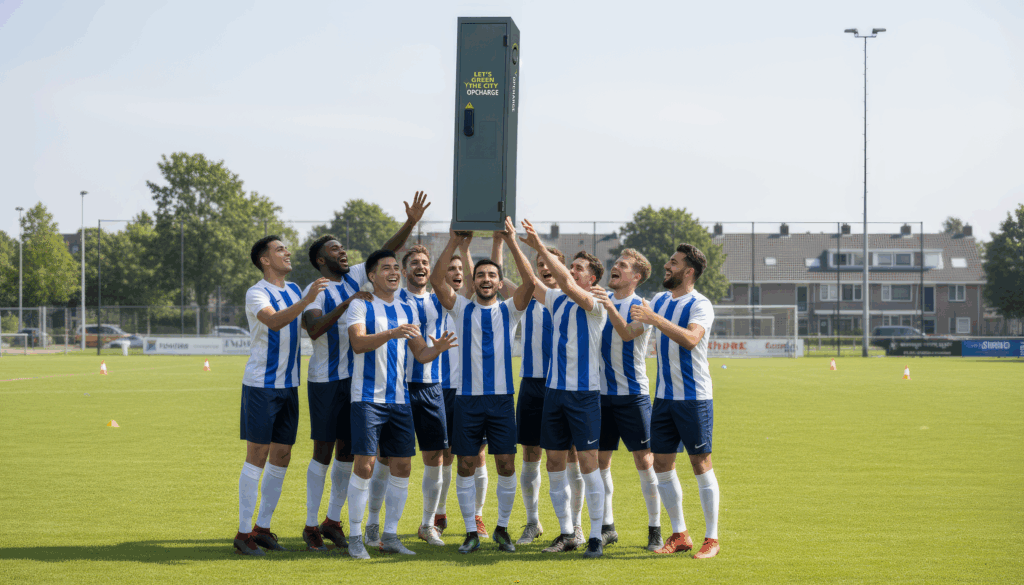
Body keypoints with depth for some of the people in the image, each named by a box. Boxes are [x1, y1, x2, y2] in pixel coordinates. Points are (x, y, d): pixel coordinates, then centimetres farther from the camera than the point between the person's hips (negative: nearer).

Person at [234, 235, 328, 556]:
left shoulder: (294, 290, 13)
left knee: (281, 458, 8)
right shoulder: (256, 293, -10)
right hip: (261, 385, -7)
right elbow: (274, 321, -31)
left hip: (289, 386, 7)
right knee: (256, 457, -6)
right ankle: (244, 532, -2)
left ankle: (262, 528, 16)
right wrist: (306, 300, -43)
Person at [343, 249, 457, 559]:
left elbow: (420, 354, 15)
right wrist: (391, 333, -33)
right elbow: (358, 343, -19)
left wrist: (437, 348, -7)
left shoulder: (406, 310, 14)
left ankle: (390, 536, 14)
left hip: (399, 399, 6)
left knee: (402, 467, 4)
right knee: (364, 465, -8)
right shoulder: (361, 306, -3)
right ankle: (355, 537, 1)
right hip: (368, 398, -6)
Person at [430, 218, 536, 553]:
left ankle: (502, 528, 14)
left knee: (506, 465, 0)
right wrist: (455, 241, -13)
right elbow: (437, 280, -8)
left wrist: (511, 241, -14)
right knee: (466, 465, 1)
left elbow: (529, 281, -10)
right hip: (468, 398, 0)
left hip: (502, 398, 0)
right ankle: (471, 532, 10)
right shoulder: (462, 309, 7)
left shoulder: (509, 310, 7)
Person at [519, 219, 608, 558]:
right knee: (555, 461, 6)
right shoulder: (556, 301, 12)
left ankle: (596, 537, -2)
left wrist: (540, 247, -24)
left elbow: (567, 284, -22)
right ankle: (566, 533, 15)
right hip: (555, 390, 6)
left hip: (585, 393, -6)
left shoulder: (596, 306, -7)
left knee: (588, 461, -7)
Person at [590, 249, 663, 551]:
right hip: (602, 393, 5)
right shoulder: (600, 302, 11)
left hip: (633, 394, -5)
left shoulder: (641, 307, -6)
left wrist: (611, 308, -41)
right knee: (600, 460, 5)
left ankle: (654, 529, 3)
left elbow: (628, 333, -25)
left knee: (644, 461, -4)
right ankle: (607, 527, 14)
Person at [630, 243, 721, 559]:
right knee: (662, 465, 6)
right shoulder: (659, 301, 11)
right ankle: (680, 535, 17)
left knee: (701, 464, -2)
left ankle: (712, 538, 5)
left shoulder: (700, 305, -11)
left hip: (694, 397, -7)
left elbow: (691, 339, -29)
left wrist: (654, 318, -32)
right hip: (664, 396, 7)